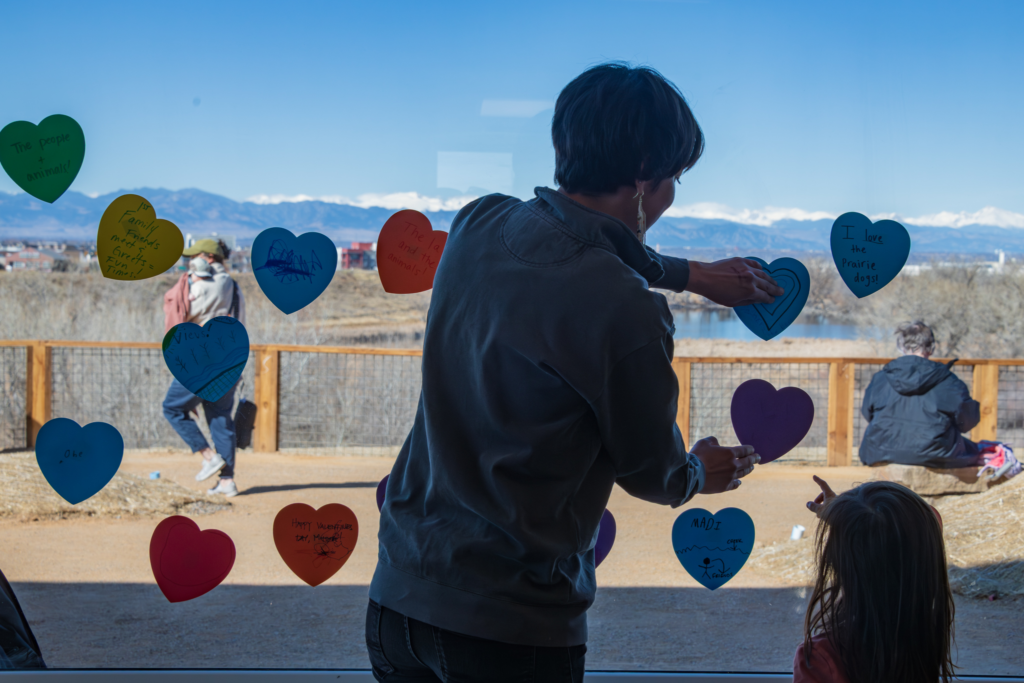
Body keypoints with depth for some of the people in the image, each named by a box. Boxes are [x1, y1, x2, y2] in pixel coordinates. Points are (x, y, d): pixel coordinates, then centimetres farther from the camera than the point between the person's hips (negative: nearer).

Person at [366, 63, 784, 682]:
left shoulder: (480, 223, -2)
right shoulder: (626, 313, -22)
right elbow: (653, 473, -4)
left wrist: (691, 273, 35)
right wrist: (700, 474, 19)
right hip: (514, 626, -6)